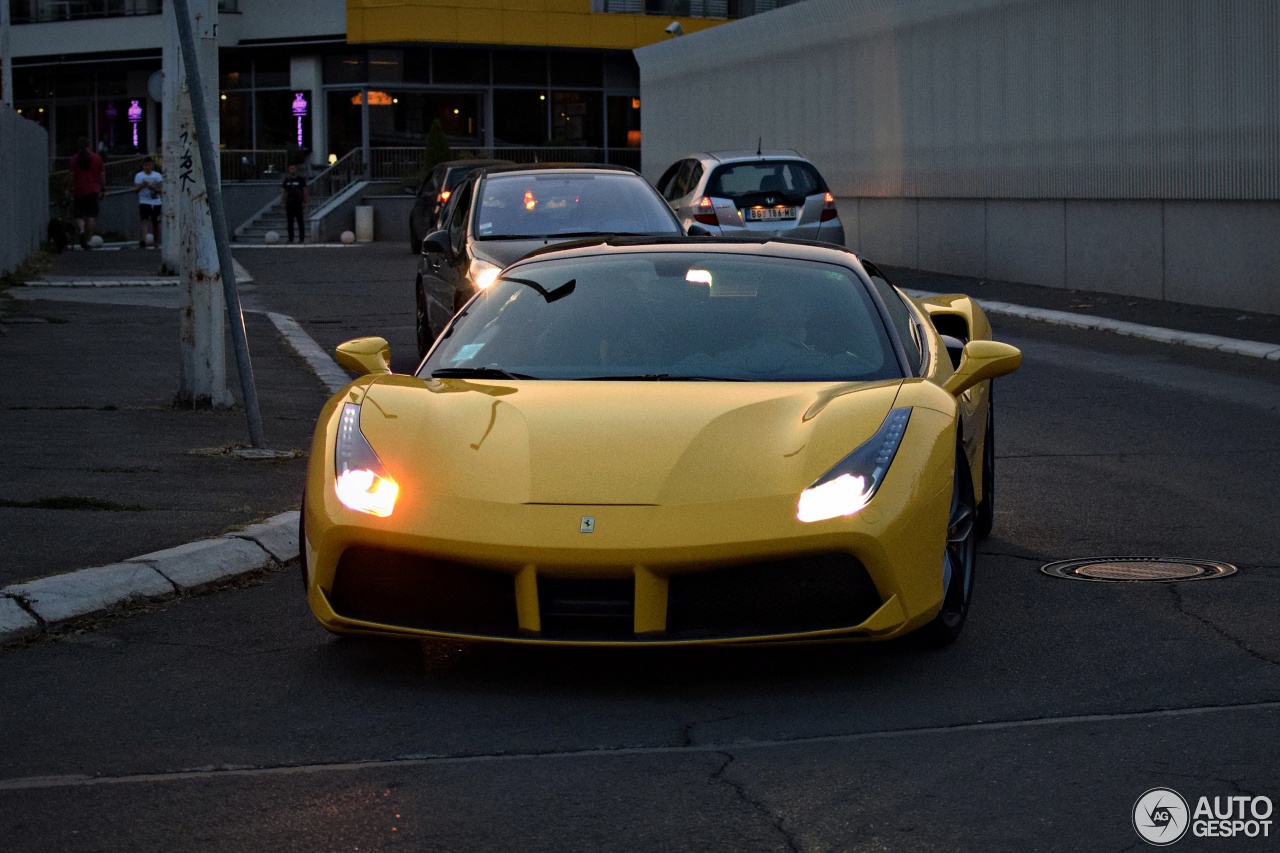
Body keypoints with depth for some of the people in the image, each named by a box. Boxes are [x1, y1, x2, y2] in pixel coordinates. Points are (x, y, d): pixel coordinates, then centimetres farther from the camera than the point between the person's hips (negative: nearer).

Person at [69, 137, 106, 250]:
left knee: (78, 215, 6)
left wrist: (70, 190, 1)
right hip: (93, 191, 1)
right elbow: (102, 175, 8)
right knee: (91, 216, 3)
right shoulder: (96, 158, 5)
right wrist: (103, 189, 15)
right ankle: (88, 239, -1)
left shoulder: (74, 159, 1)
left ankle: (81, 231, -23)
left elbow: (71, 176, -3)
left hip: (79, 191, -1)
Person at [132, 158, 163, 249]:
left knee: (156, 224, 10)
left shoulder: (157, 175, 5)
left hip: (156, 203, 3)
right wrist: (142, 185, -22)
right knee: (145, 221, -20)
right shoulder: (139, 176, 2)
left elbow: (161, 189, -1)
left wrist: (152, 188, -18)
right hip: (144, 202, -3)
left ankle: (156, 244, 20)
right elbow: (135, 189, -4)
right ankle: (143, 241, -33)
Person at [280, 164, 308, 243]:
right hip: (289, 204, 3)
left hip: (298, 204, -3)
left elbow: (304, 191, 1)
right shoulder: (286, 180, 10)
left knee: (300, 222, -2)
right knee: (289, 223, 4)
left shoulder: (301, 179, 2)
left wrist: (304, 202, -6)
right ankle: (290, 239, 9)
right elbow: (283, 191, 12)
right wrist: (282, 201, 0)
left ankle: (302, 239, 1)